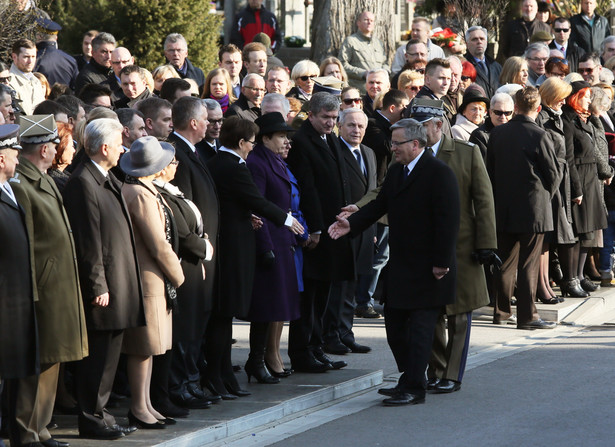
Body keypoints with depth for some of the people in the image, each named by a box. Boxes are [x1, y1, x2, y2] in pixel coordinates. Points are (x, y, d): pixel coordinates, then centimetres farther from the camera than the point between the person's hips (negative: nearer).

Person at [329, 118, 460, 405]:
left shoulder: (439, 173, -14)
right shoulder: (396, 172, 13)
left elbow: (448, 220, -17)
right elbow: (379, 205, 15)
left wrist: (440, 262, -19)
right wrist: (352, 224, -2)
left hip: (427, 268, -9)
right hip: (400, 264, 9)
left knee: (419, 328, -4)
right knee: (394, 322, 11)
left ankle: (414, 389, 1)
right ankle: (409, 380, 23)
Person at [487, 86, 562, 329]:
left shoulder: (497, 134, 1)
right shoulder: (539, 136, -13)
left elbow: (490, 171, 8)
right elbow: (554, 173, -6)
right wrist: (544, 195, 13)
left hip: (503, 208, 5)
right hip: (533, 209, -5)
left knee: (505, 261, 14)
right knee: (528, 263, -1)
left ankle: (501, 310, 21)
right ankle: (527, 315, 0)